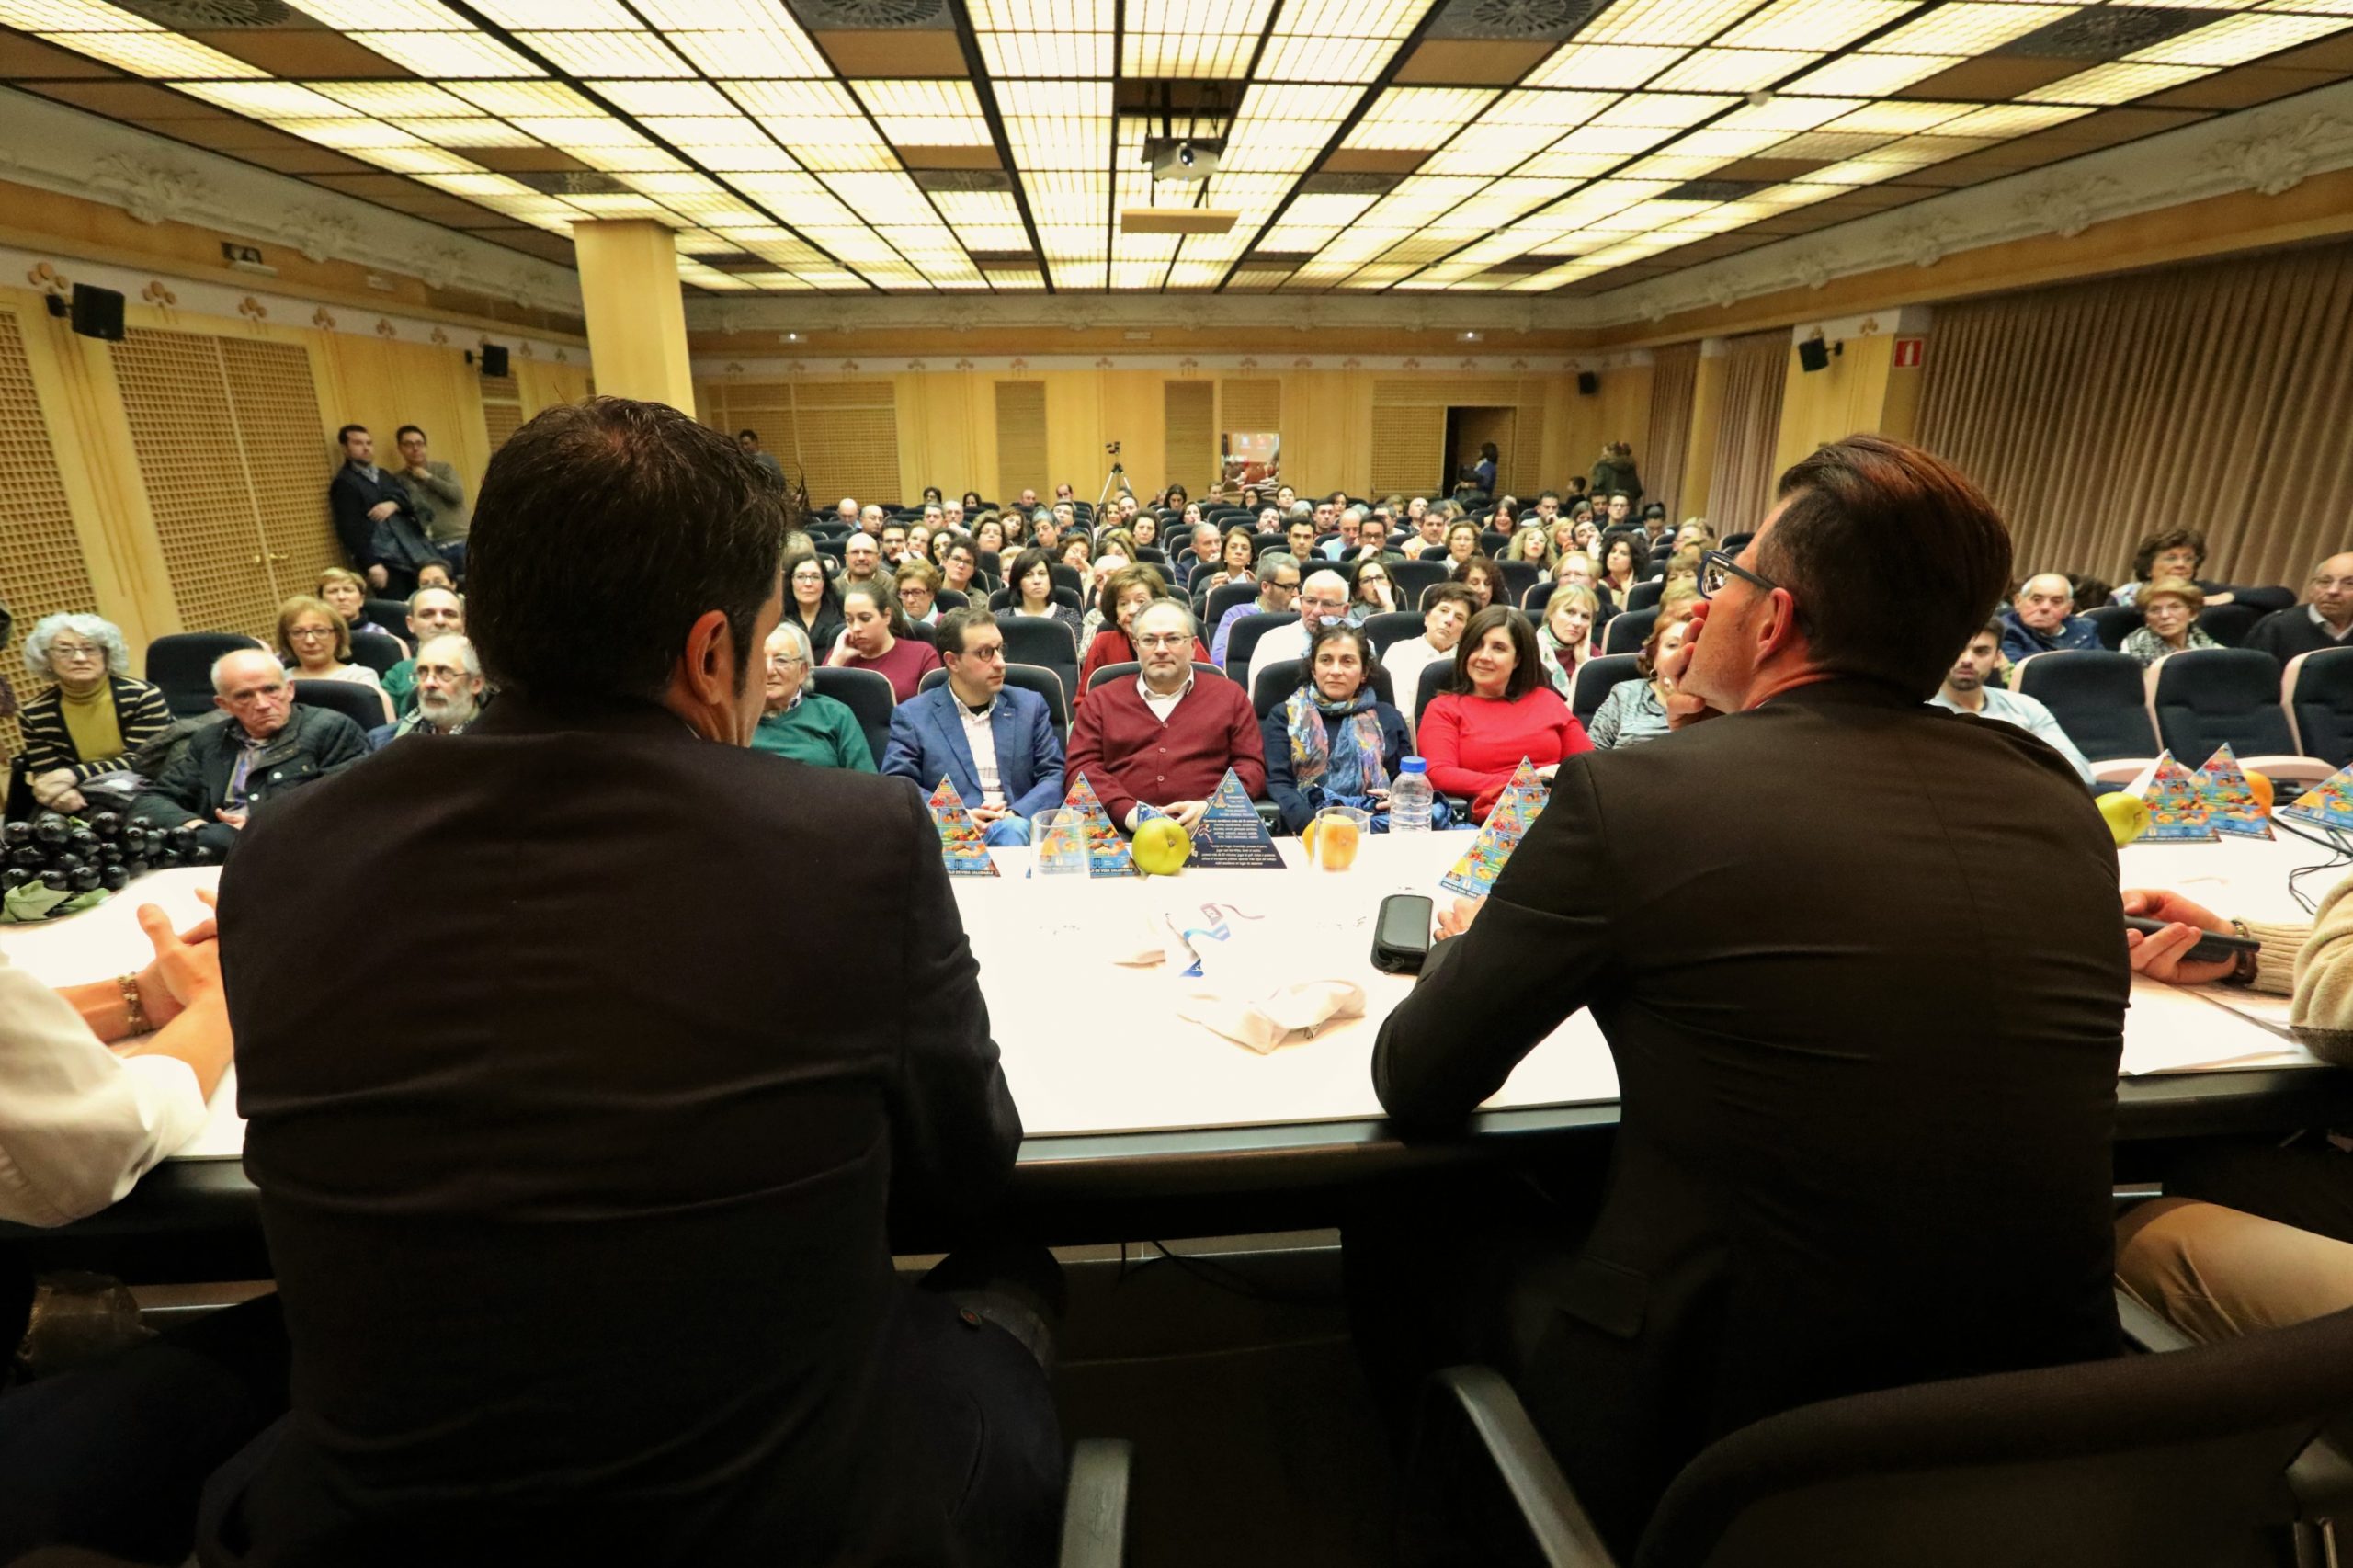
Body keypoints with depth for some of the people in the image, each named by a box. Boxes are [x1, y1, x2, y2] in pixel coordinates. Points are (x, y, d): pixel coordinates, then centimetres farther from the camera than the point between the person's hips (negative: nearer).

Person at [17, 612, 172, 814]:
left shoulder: (144, 697, -9)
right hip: (84, 810, 3)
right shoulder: (34, 715, 2)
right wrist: (62, 791, -23)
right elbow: (46, 776, 0)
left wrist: (73, 775, -23)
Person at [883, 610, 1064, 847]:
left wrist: (1016, 814, -11)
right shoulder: (912, 716, 8)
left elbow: (1055, 775, 9)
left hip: (1016, 826, 2)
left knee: (1012, 830, -34)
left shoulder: (1029, 706, 15)